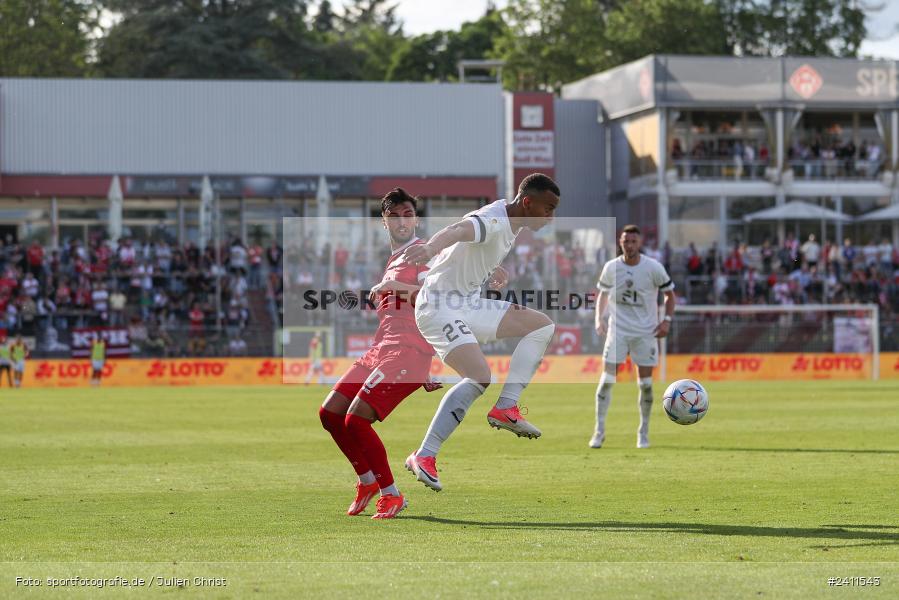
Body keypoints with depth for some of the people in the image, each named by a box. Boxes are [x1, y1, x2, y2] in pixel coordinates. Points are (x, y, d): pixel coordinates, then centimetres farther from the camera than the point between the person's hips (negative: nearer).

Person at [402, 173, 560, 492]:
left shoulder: (512, 224, 9)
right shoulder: (494, 221, -23)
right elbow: (458, 230, -46)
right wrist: (430, 248, -66)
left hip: (470, 304, 10)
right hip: (440, 307, -10)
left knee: (542, 325, 7)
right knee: (480, 377, -26)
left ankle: (505, 407, 1)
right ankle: (424, 457, -23)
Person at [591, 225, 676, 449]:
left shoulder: (653, 268, -6)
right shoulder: (611, 267, -1)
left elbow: (670, 295, 5)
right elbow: (603, 294, 14)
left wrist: (666, 320, -7)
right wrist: (599, 319, 0)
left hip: (646, 332, -1)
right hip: (617, 331, 1)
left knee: (646, 384, 0)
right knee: (606, 380, -8)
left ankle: (643, 433, 15)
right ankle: (599, 431, 0)